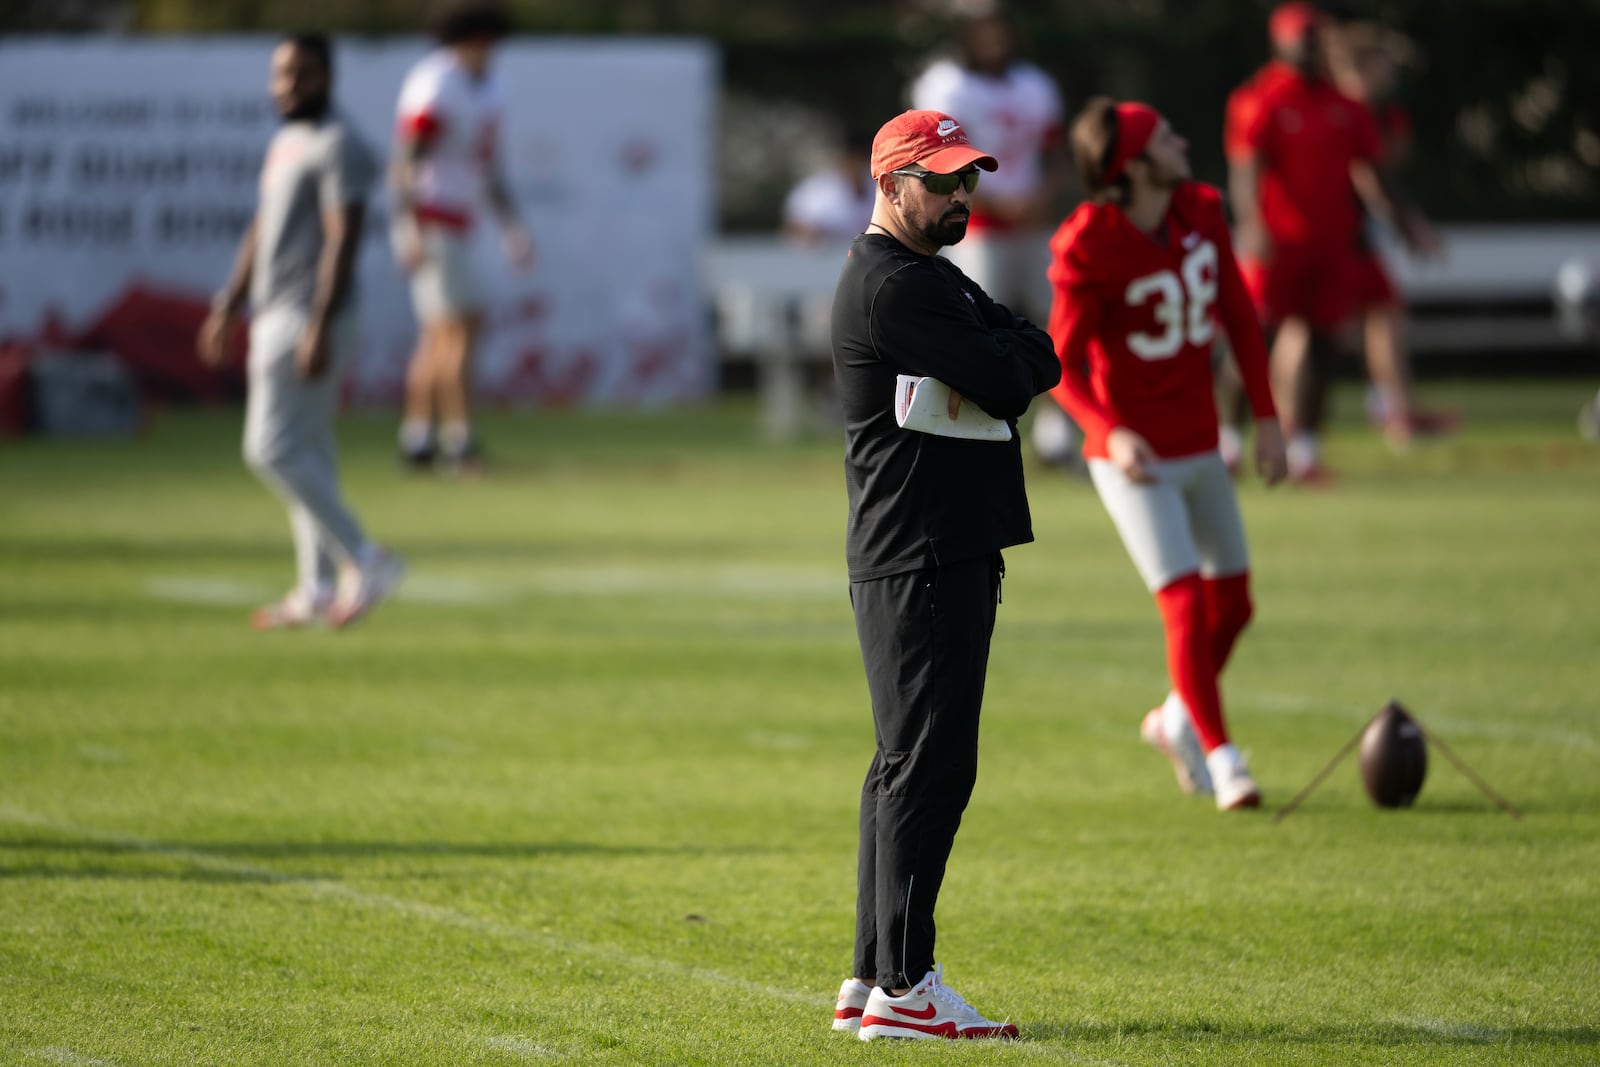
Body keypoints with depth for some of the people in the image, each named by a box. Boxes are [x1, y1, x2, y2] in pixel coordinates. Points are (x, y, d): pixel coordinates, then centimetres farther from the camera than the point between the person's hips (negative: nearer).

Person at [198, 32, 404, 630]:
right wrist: (229, 308, 20)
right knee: (304, 452, 10)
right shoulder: (285, 145, 17)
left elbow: (343, 240, -20)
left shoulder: (338, 148, -13)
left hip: (309, 319, -10)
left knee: (271, 450, -14)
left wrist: (319, 328, -26)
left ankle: (365, 561, -11)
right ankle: (316, 590, 14)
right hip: (275, 315, 10)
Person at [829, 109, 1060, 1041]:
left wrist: (995, 368, -9)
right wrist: (1005, 365, 2)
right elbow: (1008, 382, -19)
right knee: (930, 764, -11)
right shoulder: (892, 284, -14)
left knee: (914, 763, 12)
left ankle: (874, 982, 17)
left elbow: (1039, 363, 11)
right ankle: (902, 987, -11)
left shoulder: (937, 280, 20)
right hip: (920, 562, -11)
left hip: (954, 553, 11)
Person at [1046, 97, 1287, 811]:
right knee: (1185, 603, -13)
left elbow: (1240, 317, 8)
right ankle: (1221, 760, -4)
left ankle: (1177, 721, 34)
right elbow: (1061, 365, -16)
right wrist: (1110, 431, -33)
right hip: (1133, 456, -7)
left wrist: (1265, 417, 5)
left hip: (1199, 447, 7)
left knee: (1232, 604, 11)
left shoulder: (1201, 215, -2)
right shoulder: (1091, 250, -20)